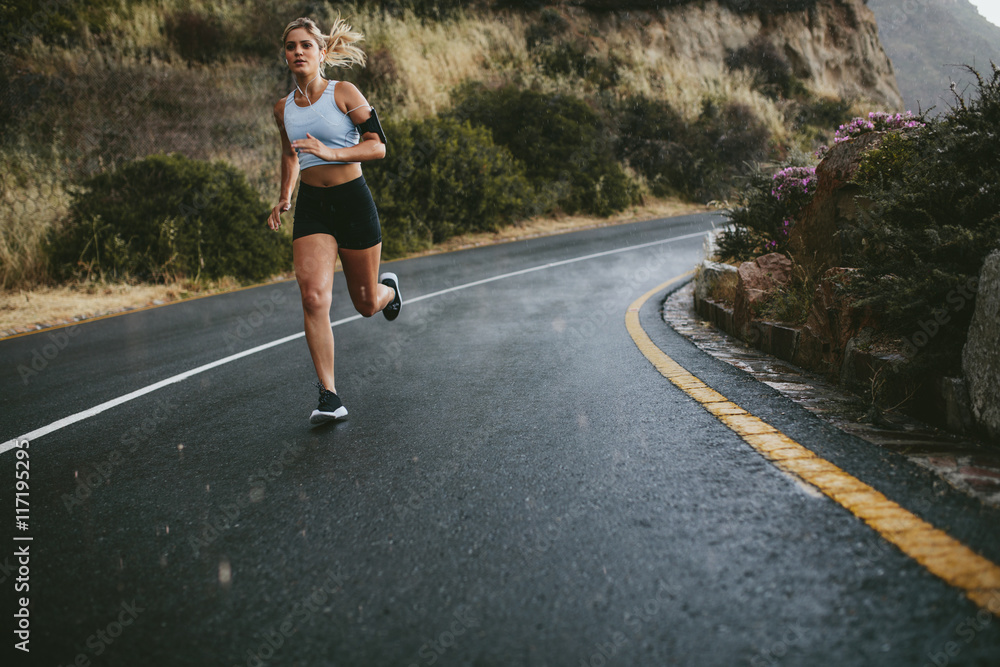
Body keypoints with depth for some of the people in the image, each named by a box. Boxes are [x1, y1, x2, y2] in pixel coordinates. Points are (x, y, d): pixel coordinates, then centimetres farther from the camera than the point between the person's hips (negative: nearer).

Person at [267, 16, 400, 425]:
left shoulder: (344, 93, -5)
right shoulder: (283, 109, 8)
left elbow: (378, 146, -9)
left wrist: (330, 152, -22)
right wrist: (284, 198, 15)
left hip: (352, 199, -3)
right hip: (311, 206, 3)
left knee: (366, 304, 9)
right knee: (313, 296, -17)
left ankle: (388, 287, 49)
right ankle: (328, 396, -10)